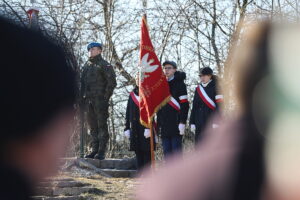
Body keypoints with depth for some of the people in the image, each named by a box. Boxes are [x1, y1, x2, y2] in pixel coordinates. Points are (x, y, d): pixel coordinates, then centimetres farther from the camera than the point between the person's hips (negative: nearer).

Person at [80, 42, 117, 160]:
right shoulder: (87, 65, 17)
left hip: (100, 100, -7)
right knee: (92, 126, 8)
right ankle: (94, 150, 13)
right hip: (89, 100, 7)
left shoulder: (104, 65, -3)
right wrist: (82, 97, 12)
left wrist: (106, 96, -12)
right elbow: (83, 82, 22)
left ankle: (101, 152, -6)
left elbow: (112, 82, -8)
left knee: (102, 125, -6)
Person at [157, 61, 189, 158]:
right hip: (164, 124, 6)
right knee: (167, 152, 4)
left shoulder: (179, 83, -1)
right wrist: (159, 123, 15)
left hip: (176, 123, -6)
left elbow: (184, 104, -8)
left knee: (176, 150, -7)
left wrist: (182, 122, -17)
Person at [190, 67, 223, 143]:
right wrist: (192, 122, 10)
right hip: (199, 123, 6)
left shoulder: (215, 88, -3)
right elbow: (194, 107, 15)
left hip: (211, 123, -6)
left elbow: (219, 105, -10)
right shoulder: (198, 89, 14)